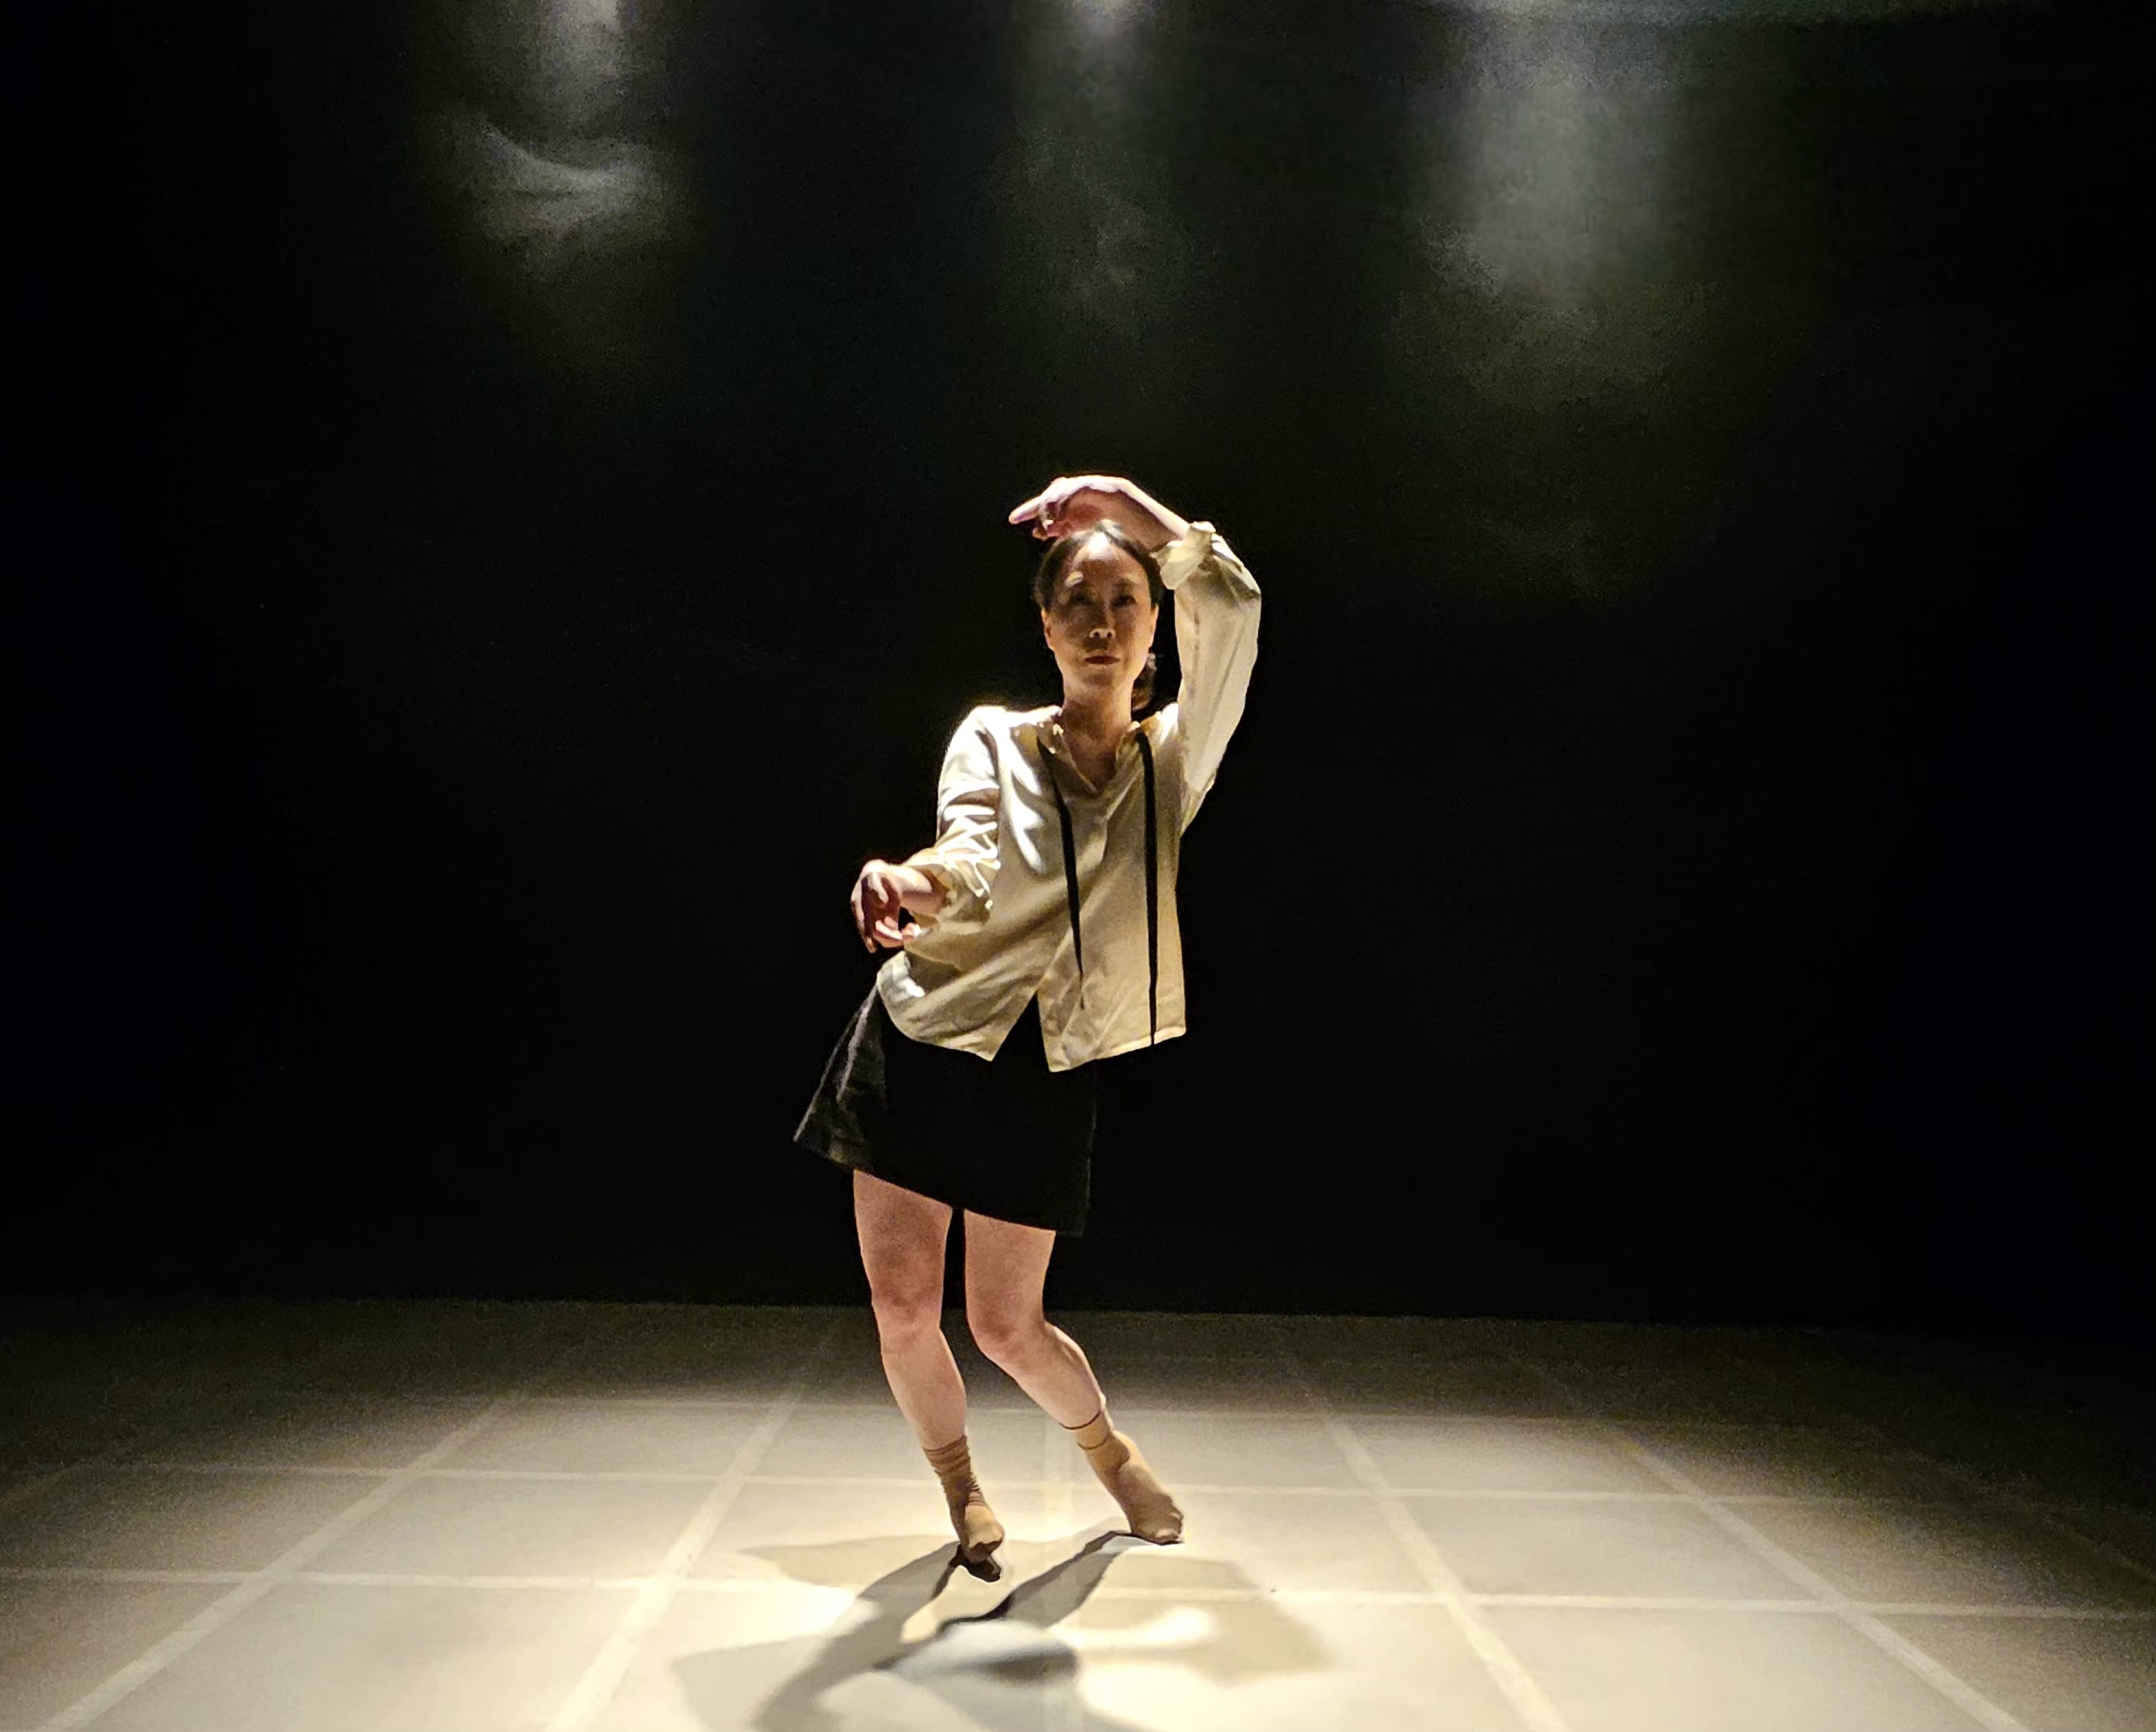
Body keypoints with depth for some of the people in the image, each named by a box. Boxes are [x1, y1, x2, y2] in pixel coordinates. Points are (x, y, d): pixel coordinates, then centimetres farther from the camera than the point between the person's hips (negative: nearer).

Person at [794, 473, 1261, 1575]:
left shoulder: (1174, 758, 1)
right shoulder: (992, 738, 0)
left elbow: (1230, 604, -16)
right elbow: (970, 853, -22)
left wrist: (1122, 503, -15)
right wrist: (908, 881, -44)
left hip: (1042, 1071, -1)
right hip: (918, 1042, 1)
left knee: (1005, 1326, 5)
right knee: (901, 1308, 3)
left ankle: (1108, 1451, 38)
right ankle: (963, 1494, 32)